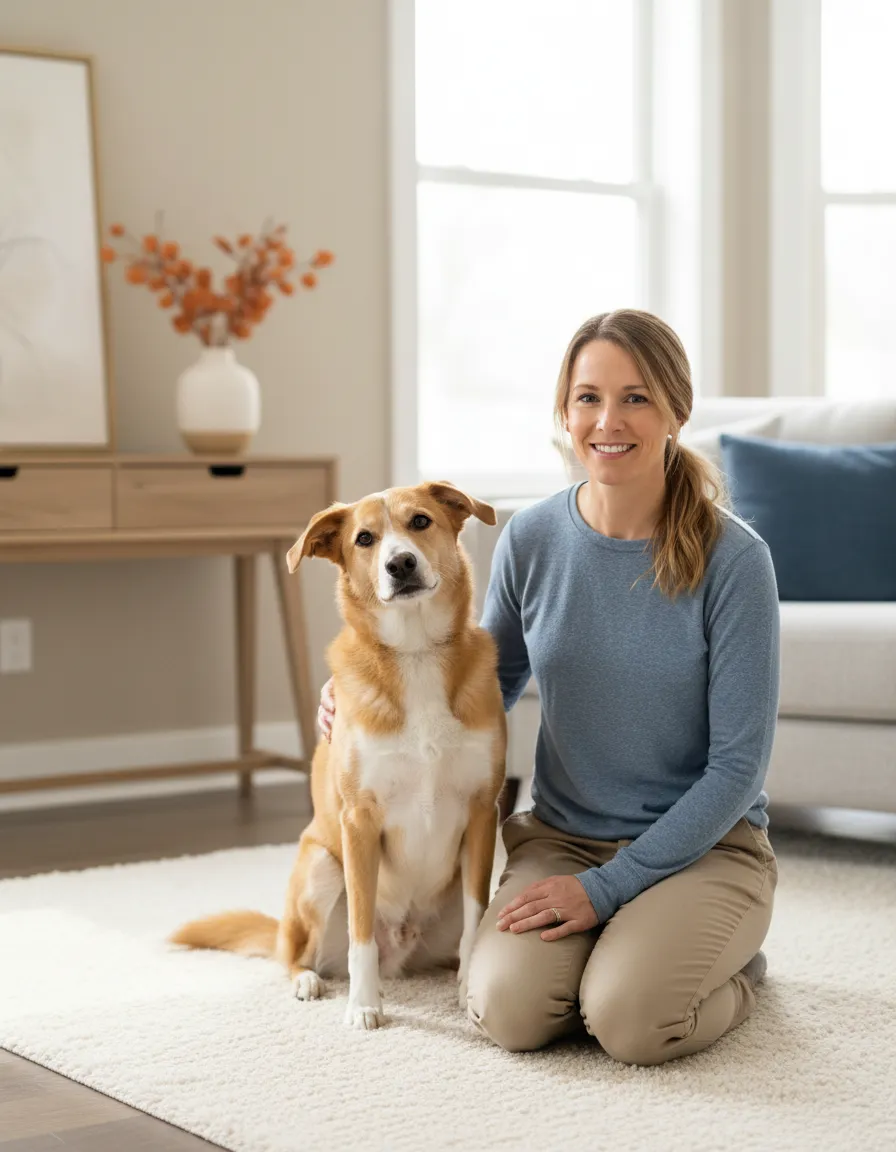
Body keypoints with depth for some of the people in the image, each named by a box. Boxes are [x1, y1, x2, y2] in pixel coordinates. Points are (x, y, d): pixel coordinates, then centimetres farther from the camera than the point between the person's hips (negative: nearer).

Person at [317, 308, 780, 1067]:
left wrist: (605, 888, -16)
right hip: (561, 837, 3)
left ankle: (733, 965, 7)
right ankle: (615, 949, 10)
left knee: (631, 1019, -29)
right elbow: (488, 685, 15)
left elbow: (738, 763, -13)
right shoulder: (531, 540, -3)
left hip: (704, 846, -3)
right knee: (509, 1009, -24)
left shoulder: (731, 558, -14)